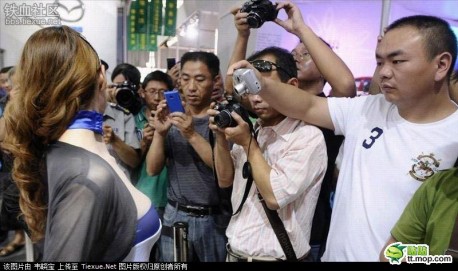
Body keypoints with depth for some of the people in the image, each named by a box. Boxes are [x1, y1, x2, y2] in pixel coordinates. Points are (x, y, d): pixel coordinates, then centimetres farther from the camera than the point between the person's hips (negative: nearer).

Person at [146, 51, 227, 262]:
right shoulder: (171, 117, 3)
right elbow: (152, 170, -3)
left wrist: (192, 135, -27)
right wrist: (159, 133, -19)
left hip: (215, 219, -3)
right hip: (175, 216, 3)